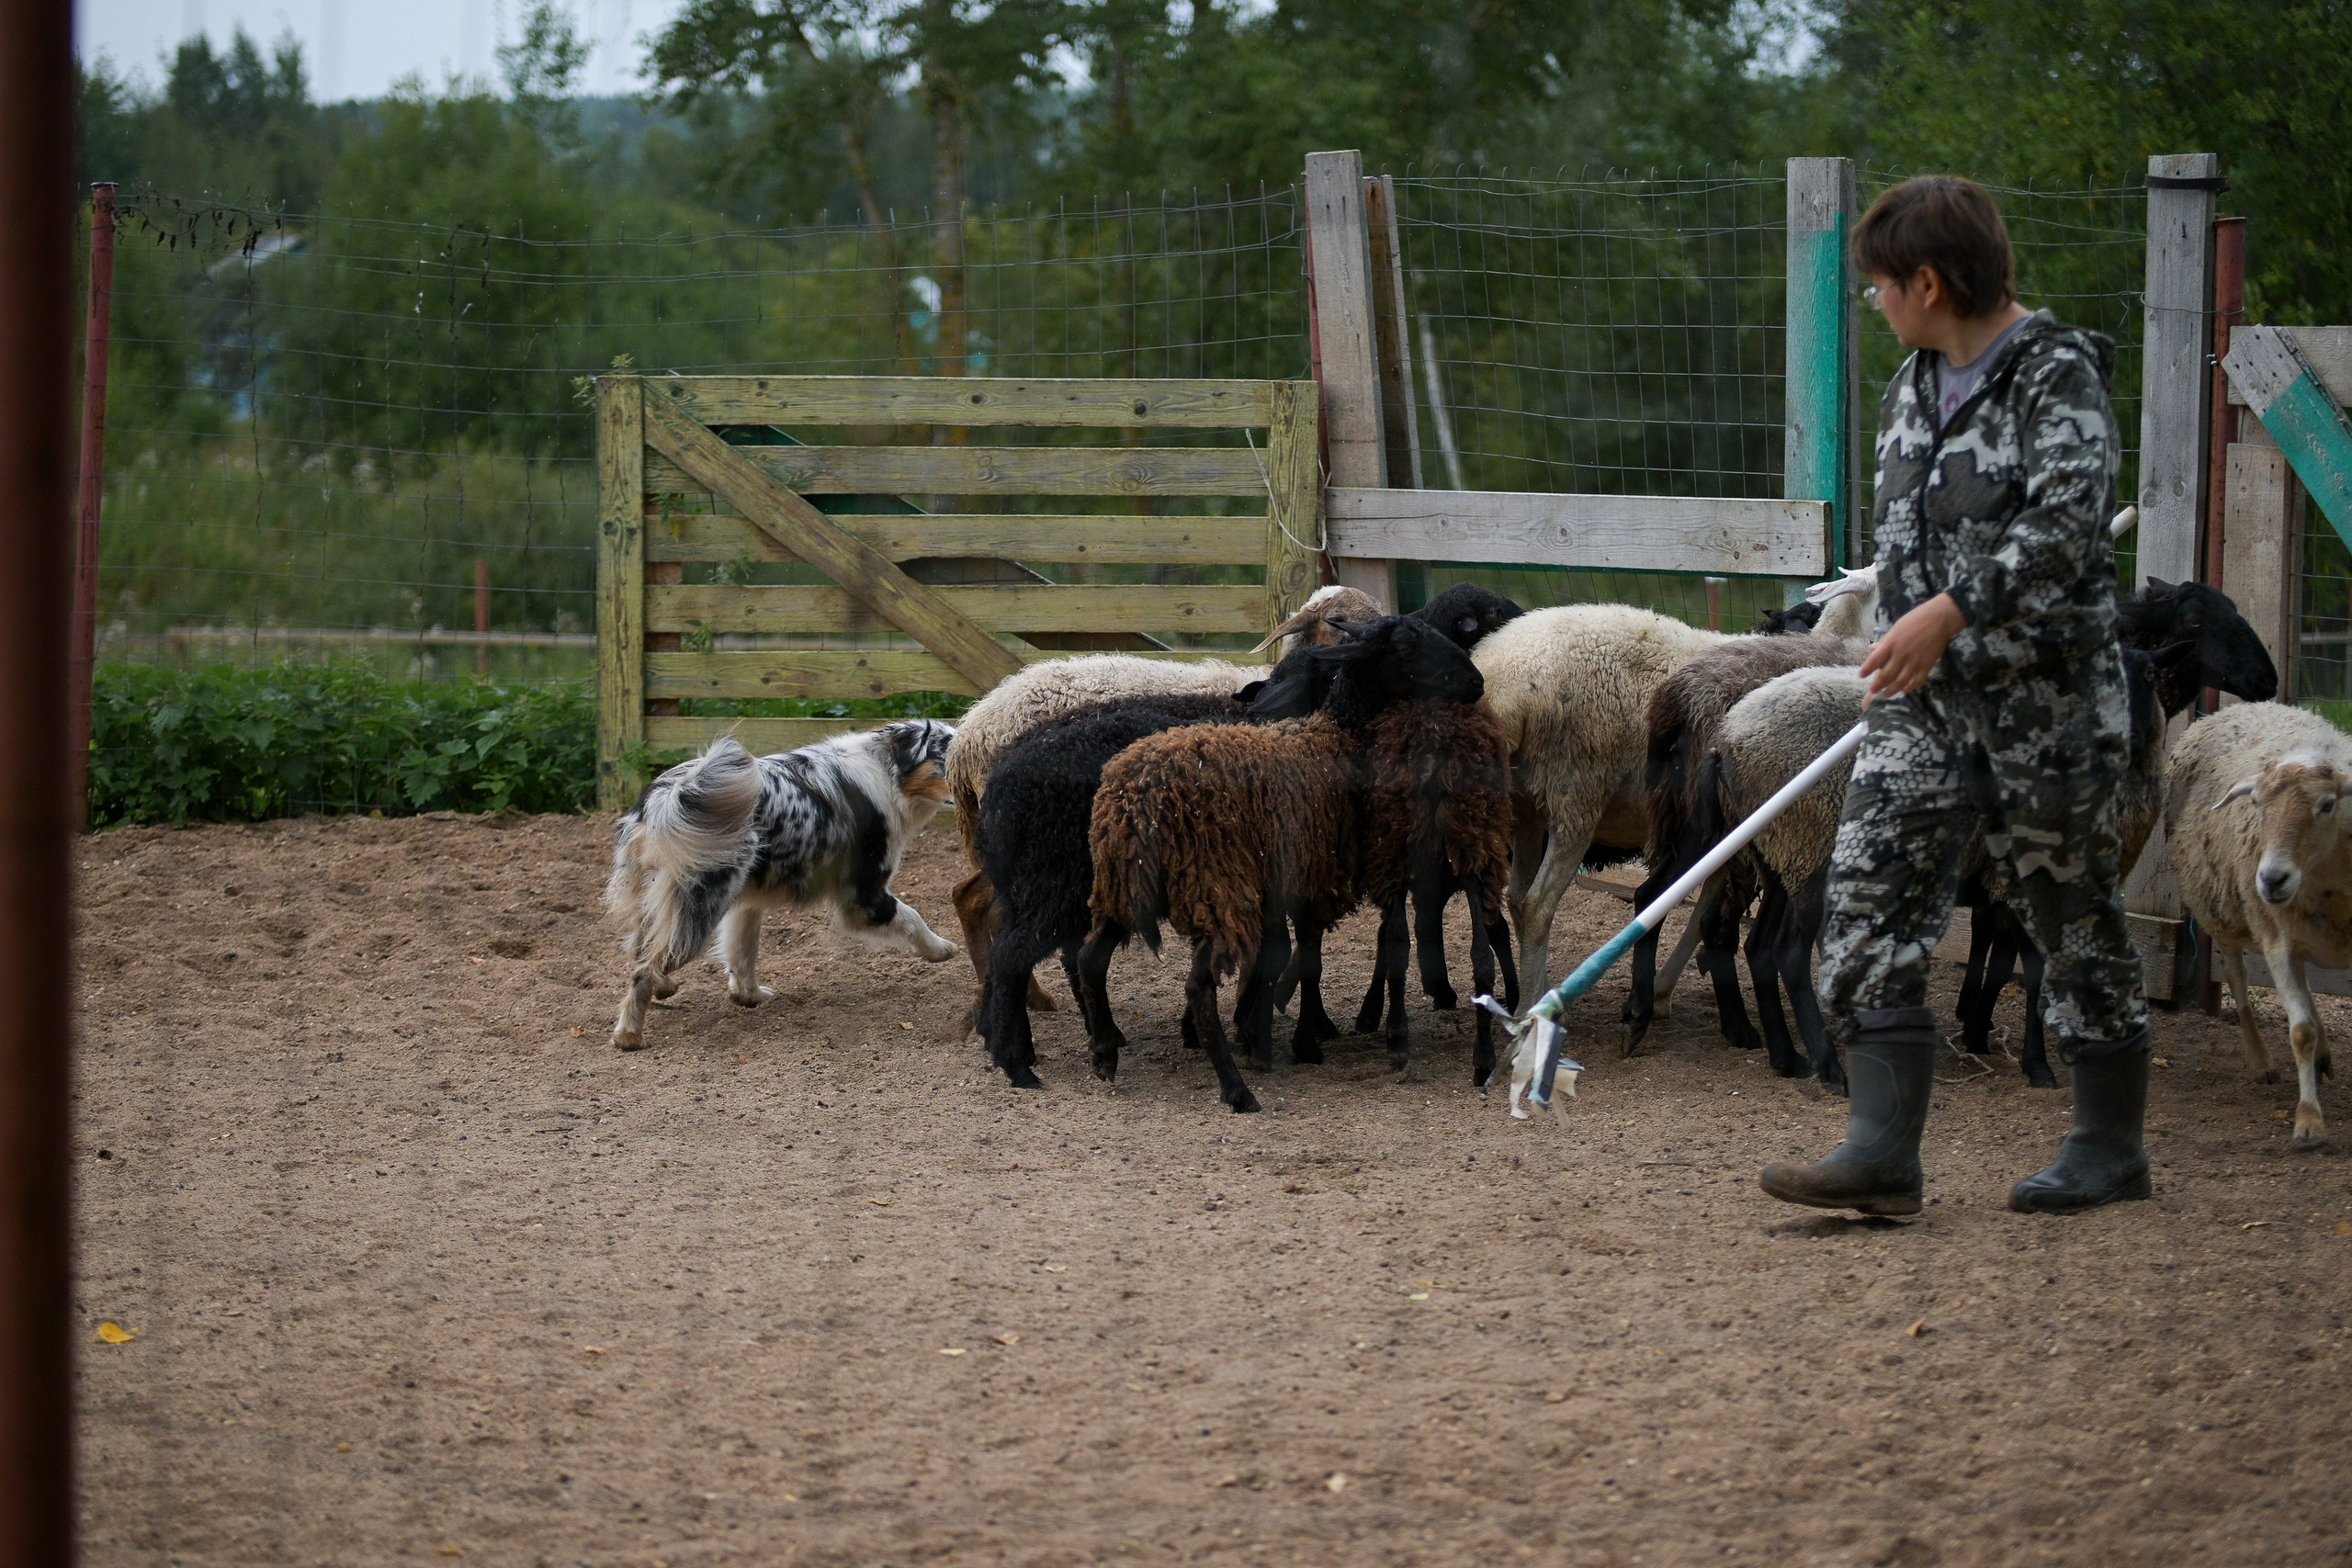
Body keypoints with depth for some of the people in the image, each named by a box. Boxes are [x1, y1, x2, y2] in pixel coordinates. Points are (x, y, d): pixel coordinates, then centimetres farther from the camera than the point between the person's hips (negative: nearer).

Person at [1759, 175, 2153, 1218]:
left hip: (2045, 699, -7)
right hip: (1924, 698, 7)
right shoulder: (1914, 386, 13)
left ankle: (2110, 1146, 19)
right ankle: (1882, 1153, -11)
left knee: (2072, 916, 5)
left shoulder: (2058, 375, -12)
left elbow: (2066, 518, -25)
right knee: (1870, 905, -7)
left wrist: (1950, 612, -32)